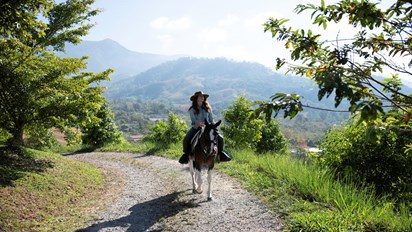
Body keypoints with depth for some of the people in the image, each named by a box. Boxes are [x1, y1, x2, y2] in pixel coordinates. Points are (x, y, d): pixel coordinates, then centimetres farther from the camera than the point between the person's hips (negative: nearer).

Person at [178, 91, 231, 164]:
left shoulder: (208, 108, 8)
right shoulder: (192, 109, -2)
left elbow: (211, 119, 11)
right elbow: (193, 120, -13)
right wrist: (199, 124, -32)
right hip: (196, 128, -2)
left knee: (220, 138, -15)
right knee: (186, 139, -26)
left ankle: (220, 153, 8)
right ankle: (186, 154, 0)